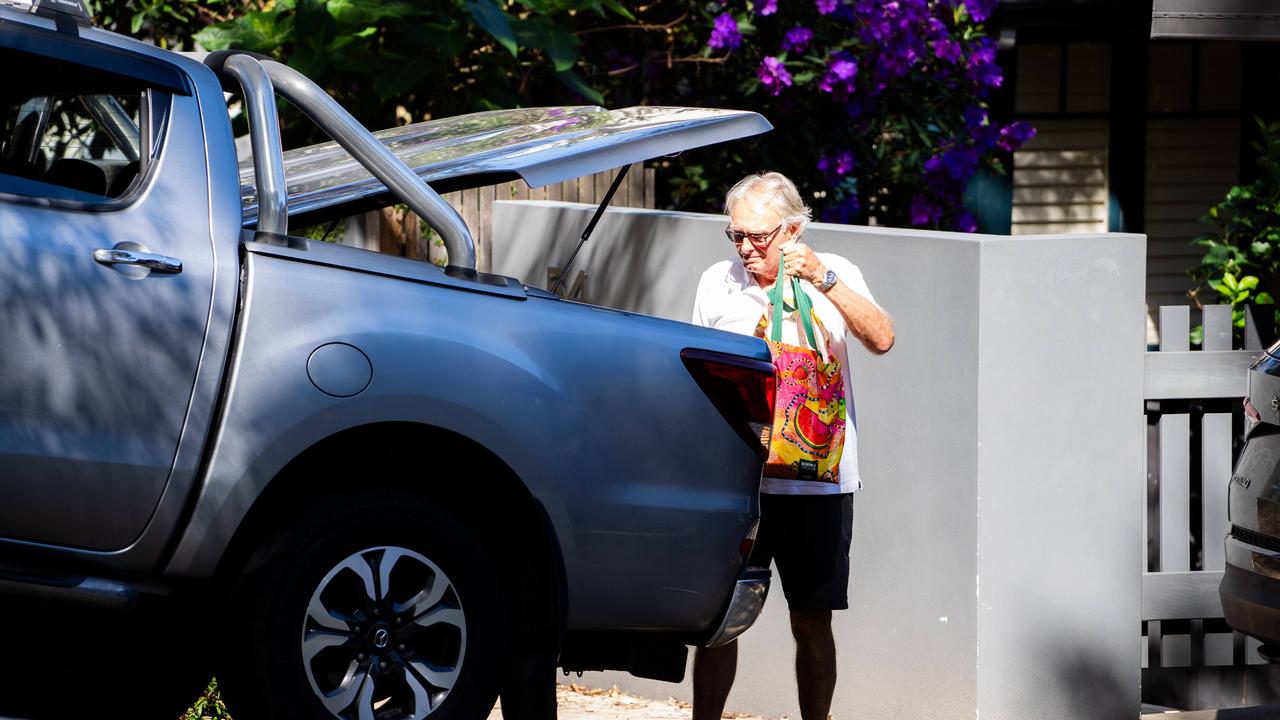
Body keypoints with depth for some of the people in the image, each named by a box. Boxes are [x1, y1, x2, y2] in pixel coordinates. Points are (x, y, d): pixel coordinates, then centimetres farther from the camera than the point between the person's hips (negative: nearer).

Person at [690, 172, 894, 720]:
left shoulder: (835, 275, 2)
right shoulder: (717, 283, 7)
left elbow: (881, 339, -15)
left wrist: (824, 280, -25)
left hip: (819, 482, -1)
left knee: (813, 623, 4)